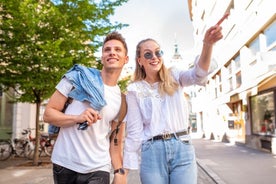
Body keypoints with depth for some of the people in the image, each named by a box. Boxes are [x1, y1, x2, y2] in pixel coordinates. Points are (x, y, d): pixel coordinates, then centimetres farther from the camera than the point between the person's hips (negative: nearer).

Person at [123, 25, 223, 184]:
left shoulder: (174, 77, 8)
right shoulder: (135, 90, 4)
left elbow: (198, 75, -14)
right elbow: (134, 131, 3)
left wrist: (207, 44, -33)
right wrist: (126, 168, 0)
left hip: (182, 149, 1)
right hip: (152, 153, 0)